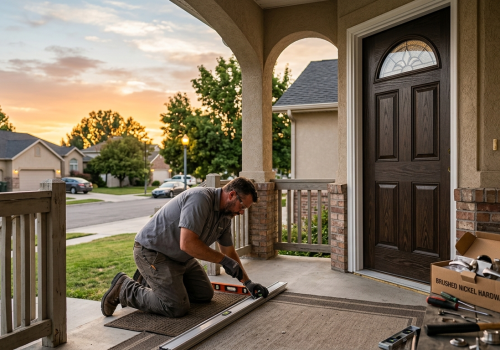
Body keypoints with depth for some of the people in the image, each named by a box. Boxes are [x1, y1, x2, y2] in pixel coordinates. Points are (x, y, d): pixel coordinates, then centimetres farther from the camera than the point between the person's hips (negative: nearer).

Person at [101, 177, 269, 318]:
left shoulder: (225, 214, 2)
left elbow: (229, 251, 14)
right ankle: (125, 288, 1)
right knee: (177, 308, -17)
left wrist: (247, 282, 12)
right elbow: (187, 244, -35)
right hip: (151, 252, -10)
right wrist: (223, 260, -26)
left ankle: (151, 282, 22)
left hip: (180, 257, 10)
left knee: (205, 294, 14)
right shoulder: (200, 199, -28)